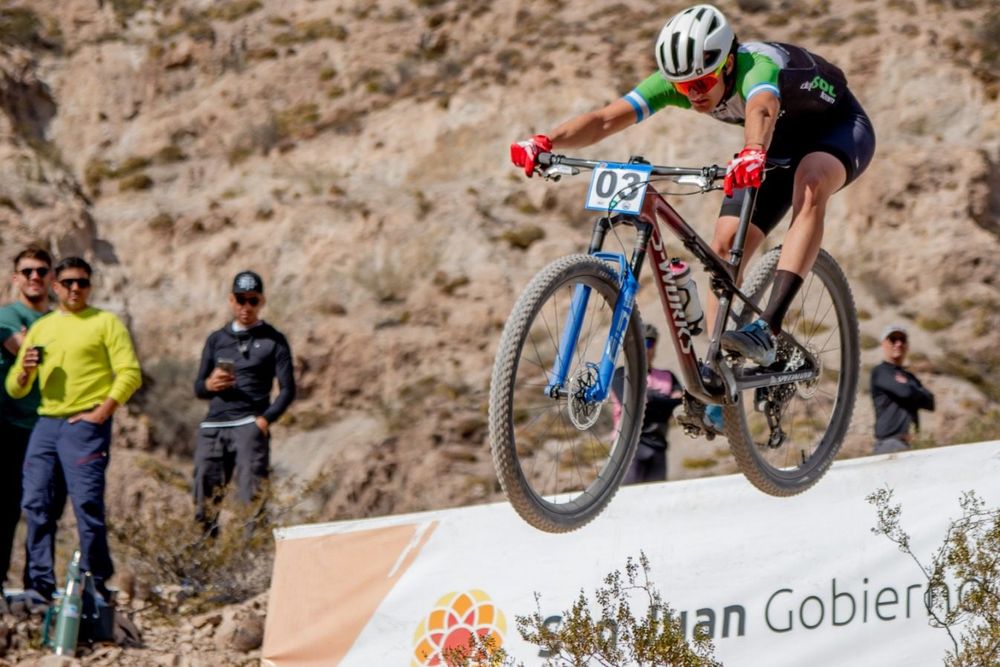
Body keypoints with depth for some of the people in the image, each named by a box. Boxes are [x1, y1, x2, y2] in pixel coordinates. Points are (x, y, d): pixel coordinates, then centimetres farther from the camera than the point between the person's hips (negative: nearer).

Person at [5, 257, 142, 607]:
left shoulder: (105, 322, 6)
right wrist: (24, 371, -4)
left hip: (85, 425, -5)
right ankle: (40, 583, 0)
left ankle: (96, 583, -7)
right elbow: (15, 390, 19)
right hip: (46, 424, 5)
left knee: (87, 503, -12)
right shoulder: (40, 328, 19)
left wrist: (101, 413, -13)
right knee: (36, 502, -3)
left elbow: (130, 373, -4)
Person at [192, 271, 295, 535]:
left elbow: (287, 389, 4)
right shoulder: (216, 340, 22)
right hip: (212, 427, 4)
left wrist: (265, 419, -12)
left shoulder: (273, 340, 11)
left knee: (251, 500, -16)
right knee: (205, 502, -3)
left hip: (249, 426, -4)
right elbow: (198, 388, 21)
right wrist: (209, 385, -3)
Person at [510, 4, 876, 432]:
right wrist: (546, 142, -50)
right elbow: (607, 119, -33)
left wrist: (752, 153, -84)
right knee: (725, 247, -10)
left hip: (839, 127, -7)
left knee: (811, 182, -40)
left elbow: (760, 109, -62)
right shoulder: (677, 80, -22)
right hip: (783, 141, 7)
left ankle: (767, 328, -45)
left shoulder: (757, 66, -39)